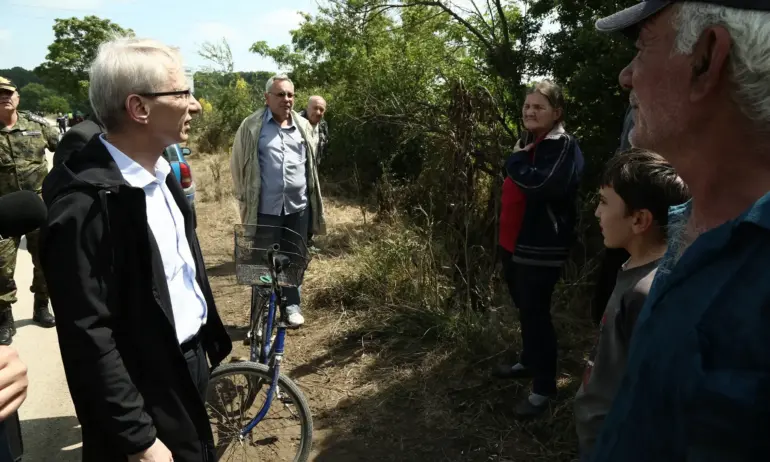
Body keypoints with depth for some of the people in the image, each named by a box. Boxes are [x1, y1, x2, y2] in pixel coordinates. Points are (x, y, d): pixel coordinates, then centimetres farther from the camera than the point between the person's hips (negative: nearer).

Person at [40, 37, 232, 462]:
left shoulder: (160, 173, 1)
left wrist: (208, 341, 13)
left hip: (188, 367, 8)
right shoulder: (85, 203, -26)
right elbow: (89, 341, -23)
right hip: (146, 398, -8)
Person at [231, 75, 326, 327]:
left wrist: (313, 198, 16)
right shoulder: (252, 126, -4)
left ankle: (292, 305, 28)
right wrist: (244, 197, 1)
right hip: (266, 207, -3)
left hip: (298, 206, 3)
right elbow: (238, 165, 2)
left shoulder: (303, 126, 8)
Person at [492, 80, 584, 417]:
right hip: (518, 242, 8)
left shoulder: (564, 146, -13)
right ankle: (529, 362, 38)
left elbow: (542, 183, -29)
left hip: (545, 247, -8)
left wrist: (516, 161, -13)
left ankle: (544, 387, 11)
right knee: (525, 307, 19)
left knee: (536, 312, -3)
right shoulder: (528, 143, 13)